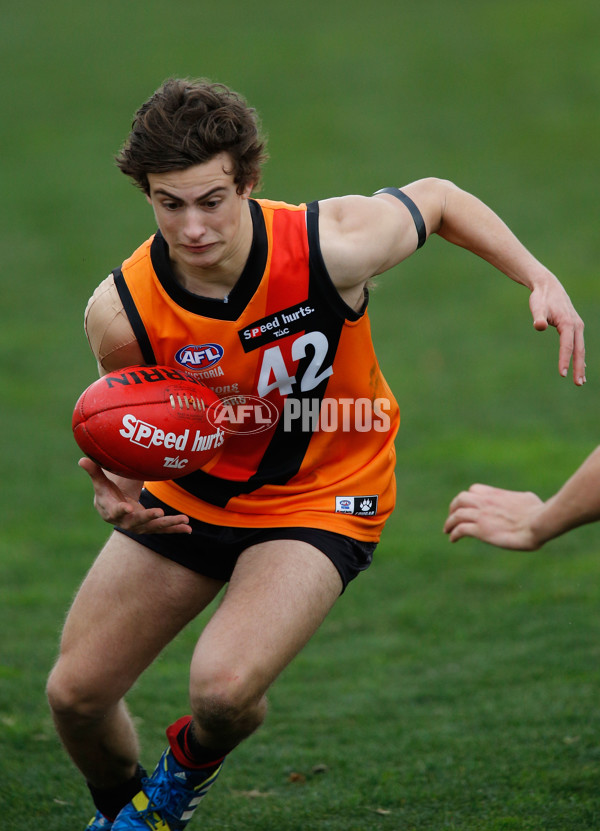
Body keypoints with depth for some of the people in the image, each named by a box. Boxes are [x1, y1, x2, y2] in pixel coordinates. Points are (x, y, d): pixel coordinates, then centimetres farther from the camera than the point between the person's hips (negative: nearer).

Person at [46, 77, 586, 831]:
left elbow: (436, 201, -5)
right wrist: (117, 491, -23)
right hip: (191, 493, 3)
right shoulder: (121, 313, -22)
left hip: (318, 496, -3)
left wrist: (540, 280, -14)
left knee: (224, 685, -26)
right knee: (75, 693, 2)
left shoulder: (331, 246, -28)